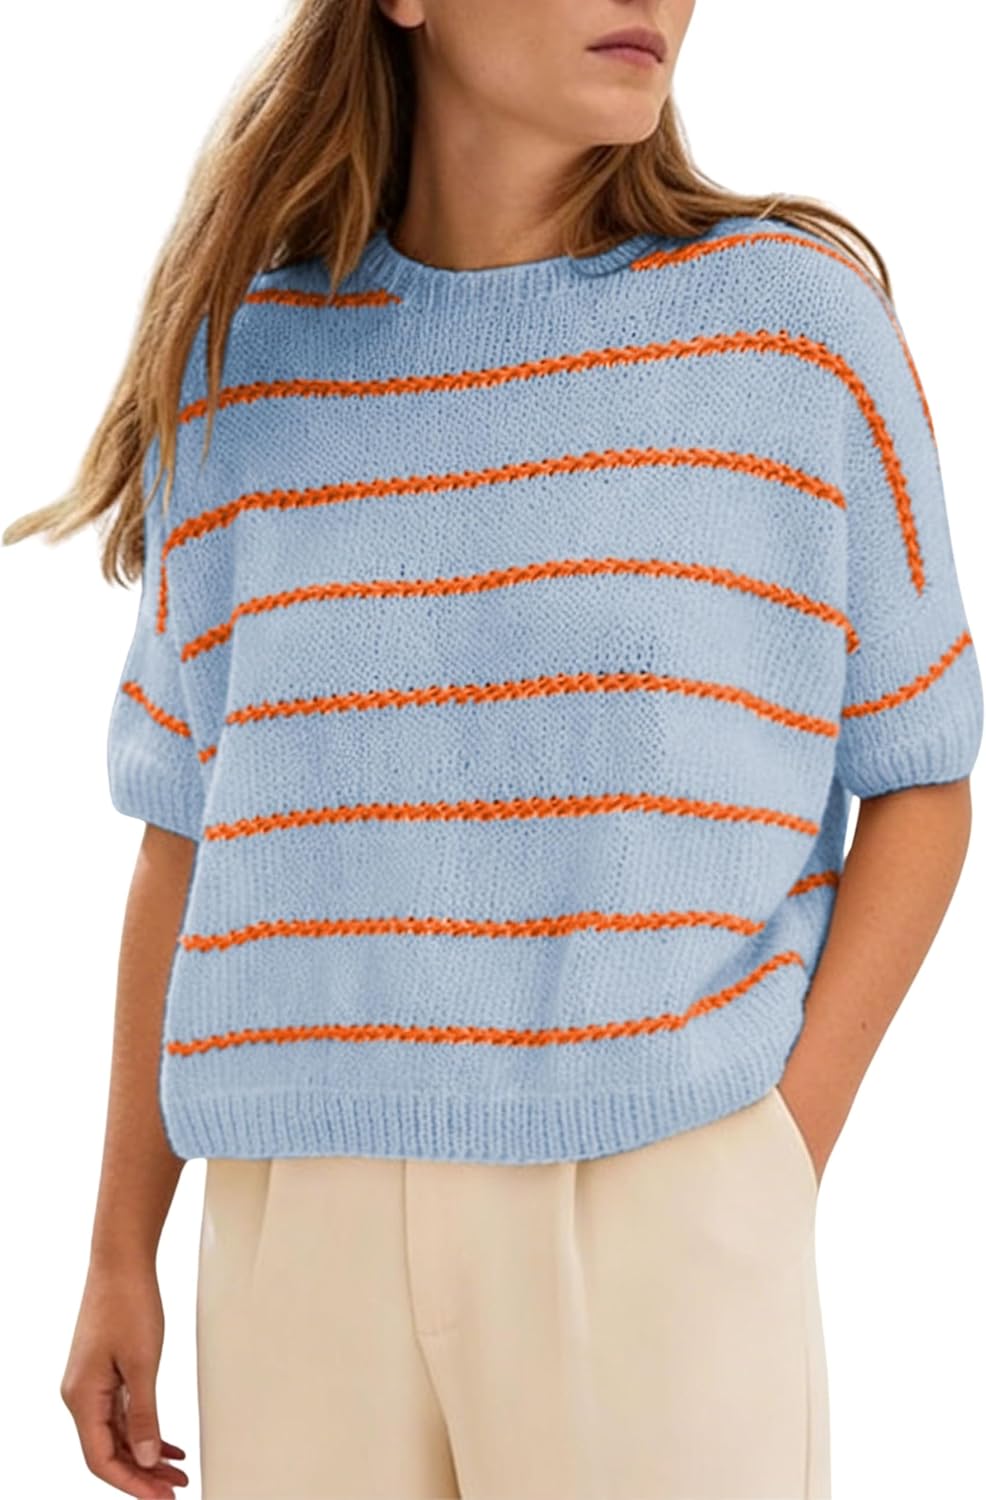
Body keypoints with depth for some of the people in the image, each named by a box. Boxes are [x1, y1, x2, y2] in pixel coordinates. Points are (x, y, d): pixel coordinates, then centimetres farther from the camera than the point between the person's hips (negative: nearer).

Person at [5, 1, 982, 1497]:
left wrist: (775, 1172, -6)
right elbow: (188, 831, 11)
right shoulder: (241, 357, 7)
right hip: (301, 1216, 2)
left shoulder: (799, 313, 1)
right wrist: (121, 1251, 10)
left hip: (661, 1206, -2)